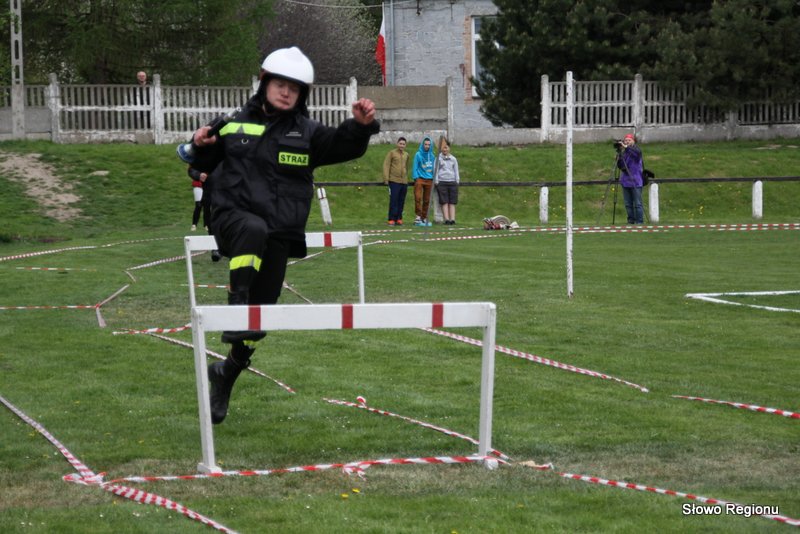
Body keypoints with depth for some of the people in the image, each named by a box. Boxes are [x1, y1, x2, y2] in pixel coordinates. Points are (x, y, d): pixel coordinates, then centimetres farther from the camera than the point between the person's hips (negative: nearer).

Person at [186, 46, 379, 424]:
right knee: (254, 229, -39)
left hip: (278, 236, 2)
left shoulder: (307, 133, 8)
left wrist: (361, 126, -30)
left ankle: (228, 371, 26)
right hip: (233, 218, -2)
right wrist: (201, 147, -2)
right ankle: (236, 309, -40)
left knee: (261, 312, 3)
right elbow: (205, 165, 21)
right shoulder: (237, 125, 9)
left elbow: (344, 146, -9)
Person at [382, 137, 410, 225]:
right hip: (394, 181, -5)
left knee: (401, 202, 5)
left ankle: (399, 219, 11)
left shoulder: (406, 155, 15)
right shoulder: (392, 153, 0)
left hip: (404, 181, 5)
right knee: (393, 201, -8)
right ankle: (392, 220, -6)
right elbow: (386, 165, -4)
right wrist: (386, 178, -11)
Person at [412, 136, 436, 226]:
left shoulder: (432, 156, 11)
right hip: (420, 179, -4)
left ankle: (424, 218, 11)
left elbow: (433, 168, 16)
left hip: (429, 180, 4)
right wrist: (416, 178, -10)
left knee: (427, 200, 5)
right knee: (418, 198, -16)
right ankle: (418, 216, -14)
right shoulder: (418, 155, -1)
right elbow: (415, 167, -2)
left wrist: (434, 178, 9)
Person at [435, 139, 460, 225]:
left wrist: (457, 181, 9)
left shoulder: (453, 159, 14)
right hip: (442, 182, -2)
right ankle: (446, 219, -11)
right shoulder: (438, 158, 7)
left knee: (452, 202, -2)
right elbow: (436, 171, 5)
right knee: (444, 202, -6)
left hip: (452, 182, 2)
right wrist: (436, 181, -3)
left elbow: (456, 171, 17)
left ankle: (452, 219, -6)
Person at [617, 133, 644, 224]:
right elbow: (620, 166, 5)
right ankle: (631, 220, 11)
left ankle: (639, 221, -3)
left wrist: (626, 147, -34)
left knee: (637, 203, -6)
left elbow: (637, 152, -26)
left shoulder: (636, 150, -1)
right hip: (626, 181, 5)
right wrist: (619, 155, -9)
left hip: (635, 181, -5)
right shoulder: (623, 152, 11)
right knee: (628, 204, 5)